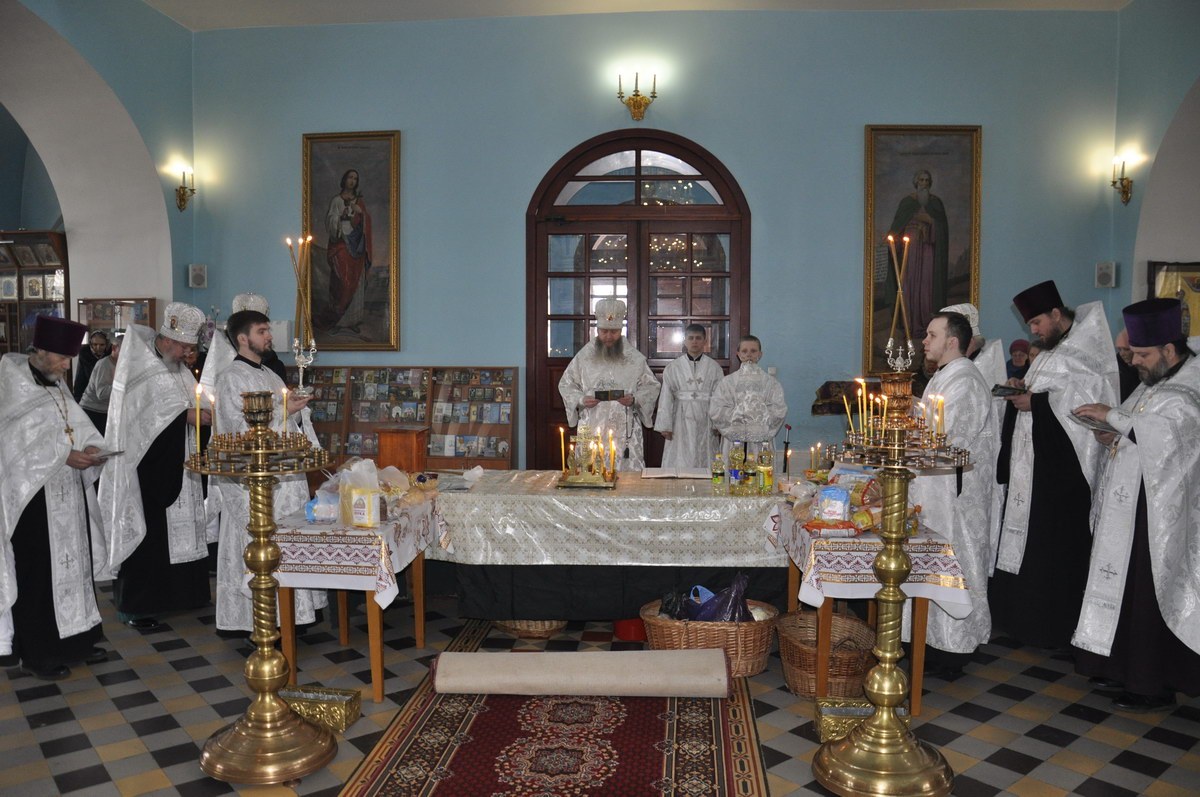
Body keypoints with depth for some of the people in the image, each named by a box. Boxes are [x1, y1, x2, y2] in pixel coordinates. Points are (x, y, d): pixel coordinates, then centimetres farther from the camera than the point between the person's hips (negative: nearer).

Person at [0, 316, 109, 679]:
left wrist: (89, 447, -9)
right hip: (33, 491, -7)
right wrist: (65, 456, -20)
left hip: (67, 489, 7)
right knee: (38, 571, 0)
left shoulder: (55, 383, 11)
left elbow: (74, 425, 10)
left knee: (73, 561, 11)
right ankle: (37, 652, 12)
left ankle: (74, 639, 23)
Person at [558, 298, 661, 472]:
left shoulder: (635, 357, 6)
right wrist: (581, 400, -6)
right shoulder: (584, 356, 7)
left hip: (625, 430, 0)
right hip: (591, 428, 1)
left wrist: (634, 399, -10)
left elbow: (651, 386, 9)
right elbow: (565, 384, 12)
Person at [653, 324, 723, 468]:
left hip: (705, 422, 1)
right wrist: (665, 425, -2)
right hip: (682, 421, 0)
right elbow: (666, 397, 2)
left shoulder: (714, 367, 5)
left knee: (705, 461, 3)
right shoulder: (673, 367, 4)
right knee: (679, 462, -2)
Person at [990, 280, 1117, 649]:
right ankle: (1025, 616, 24)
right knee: (1026, 541, 13)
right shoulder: (1051, 351, 15)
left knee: (1054, 548, -2)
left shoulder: (1084, 352, -13)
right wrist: (1022, 388, 2)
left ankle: (1053, 626, 10)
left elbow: (1089, 401, -23)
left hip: (1060, 469, -9)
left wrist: (1036, 403, -20)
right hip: (1032, 465, 9)